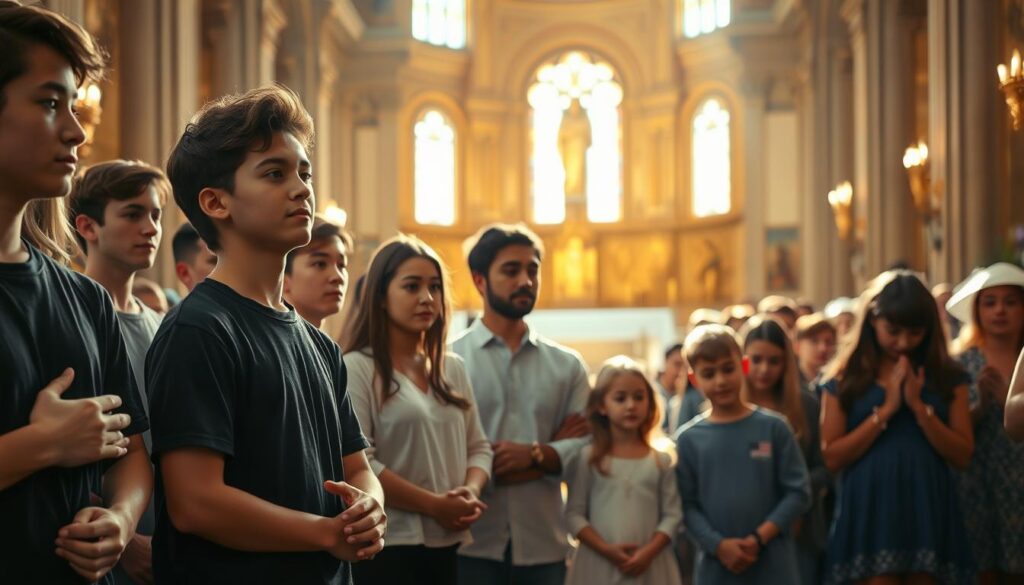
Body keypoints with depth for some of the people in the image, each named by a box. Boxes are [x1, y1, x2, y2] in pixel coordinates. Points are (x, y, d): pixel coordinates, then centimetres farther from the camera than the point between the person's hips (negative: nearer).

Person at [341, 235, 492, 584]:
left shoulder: (453, 368, 13)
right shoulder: (358, 368, -8)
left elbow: (478, 447, 15)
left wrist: (470, 492, -7)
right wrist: (434, 505, -16)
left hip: (447, 544, 6)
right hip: (387, 546, -6)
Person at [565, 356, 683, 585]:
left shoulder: (661, 460, 5)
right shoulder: (588, 458, 1)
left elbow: (672, 514, 2)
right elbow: (574, 514, -1)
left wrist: (649, 552, -12)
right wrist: (605, 549, -13)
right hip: (600, 565, -1)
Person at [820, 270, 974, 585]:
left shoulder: (947, 376, 7)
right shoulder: (846, 379, 3)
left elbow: (962, 455, 0)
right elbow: (833, 458, -5)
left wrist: (919, 406, -10)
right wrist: (886, 409, -10)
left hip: (928, 510, 2)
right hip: (869, 511, -2)